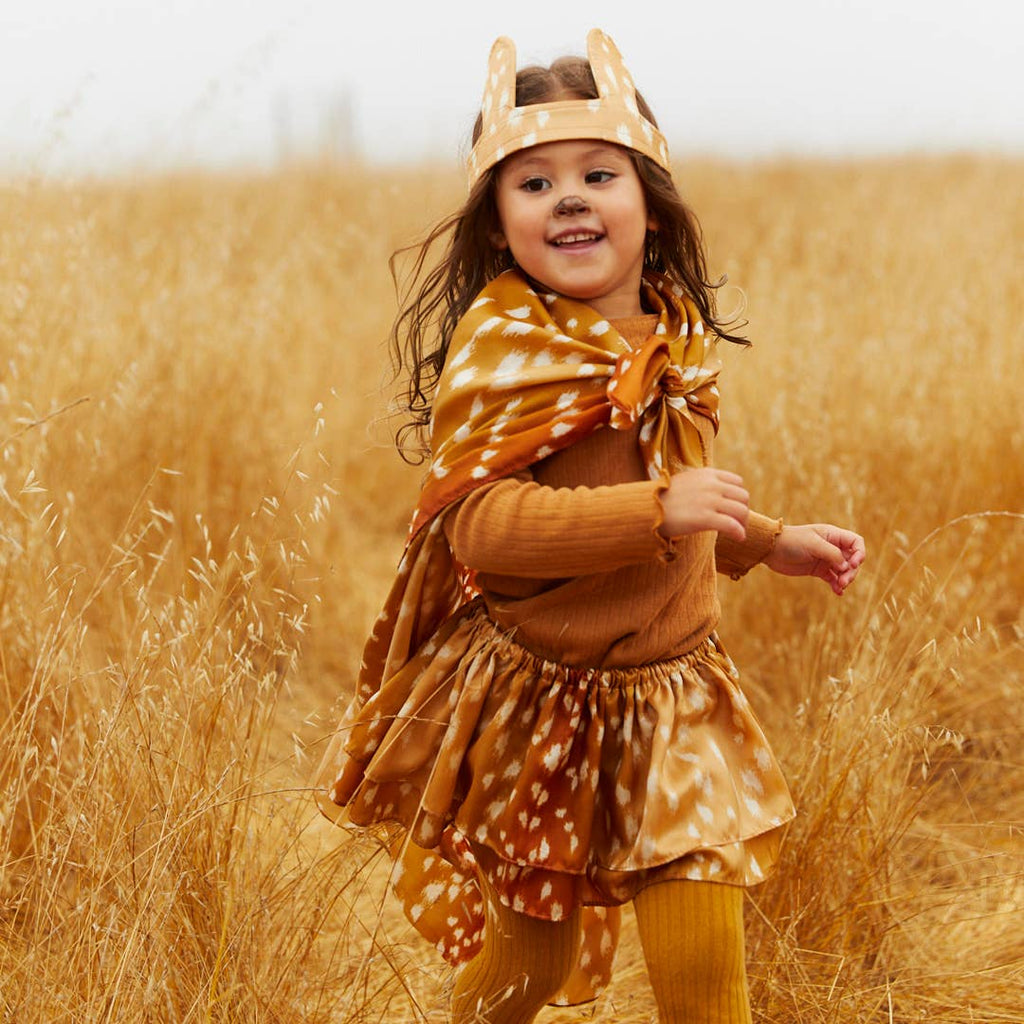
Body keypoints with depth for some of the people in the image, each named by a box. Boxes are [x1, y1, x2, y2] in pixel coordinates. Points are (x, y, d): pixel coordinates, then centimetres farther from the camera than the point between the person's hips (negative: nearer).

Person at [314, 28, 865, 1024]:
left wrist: (771, 542, 19)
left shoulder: (675, 335, 5)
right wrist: (658, 511, -32)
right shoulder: (501, 342, -17)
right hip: (532, 701, -5)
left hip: (671, 696, 5)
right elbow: (475, 522, -27)